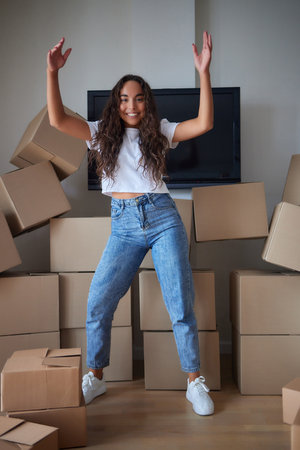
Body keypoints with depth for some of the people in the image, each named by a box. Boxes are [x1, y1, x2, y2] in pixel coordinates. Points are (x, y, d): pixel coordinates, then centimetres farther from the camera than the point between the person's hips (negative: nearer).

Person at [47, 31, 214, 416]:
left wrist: (203, 72, -13)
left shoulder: (159, 132, 7)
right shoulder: (104, 133, 9)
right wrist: (52, 73, -14)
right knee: (97, 305, -2)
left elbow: (204, 124, -7)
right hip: (124, 225, 1)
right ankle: (95, 377, 20)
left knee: (181, 306, -1)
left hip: (162, 218, -1)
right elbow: (58, 120, -3)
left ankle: (195, 383, 15)